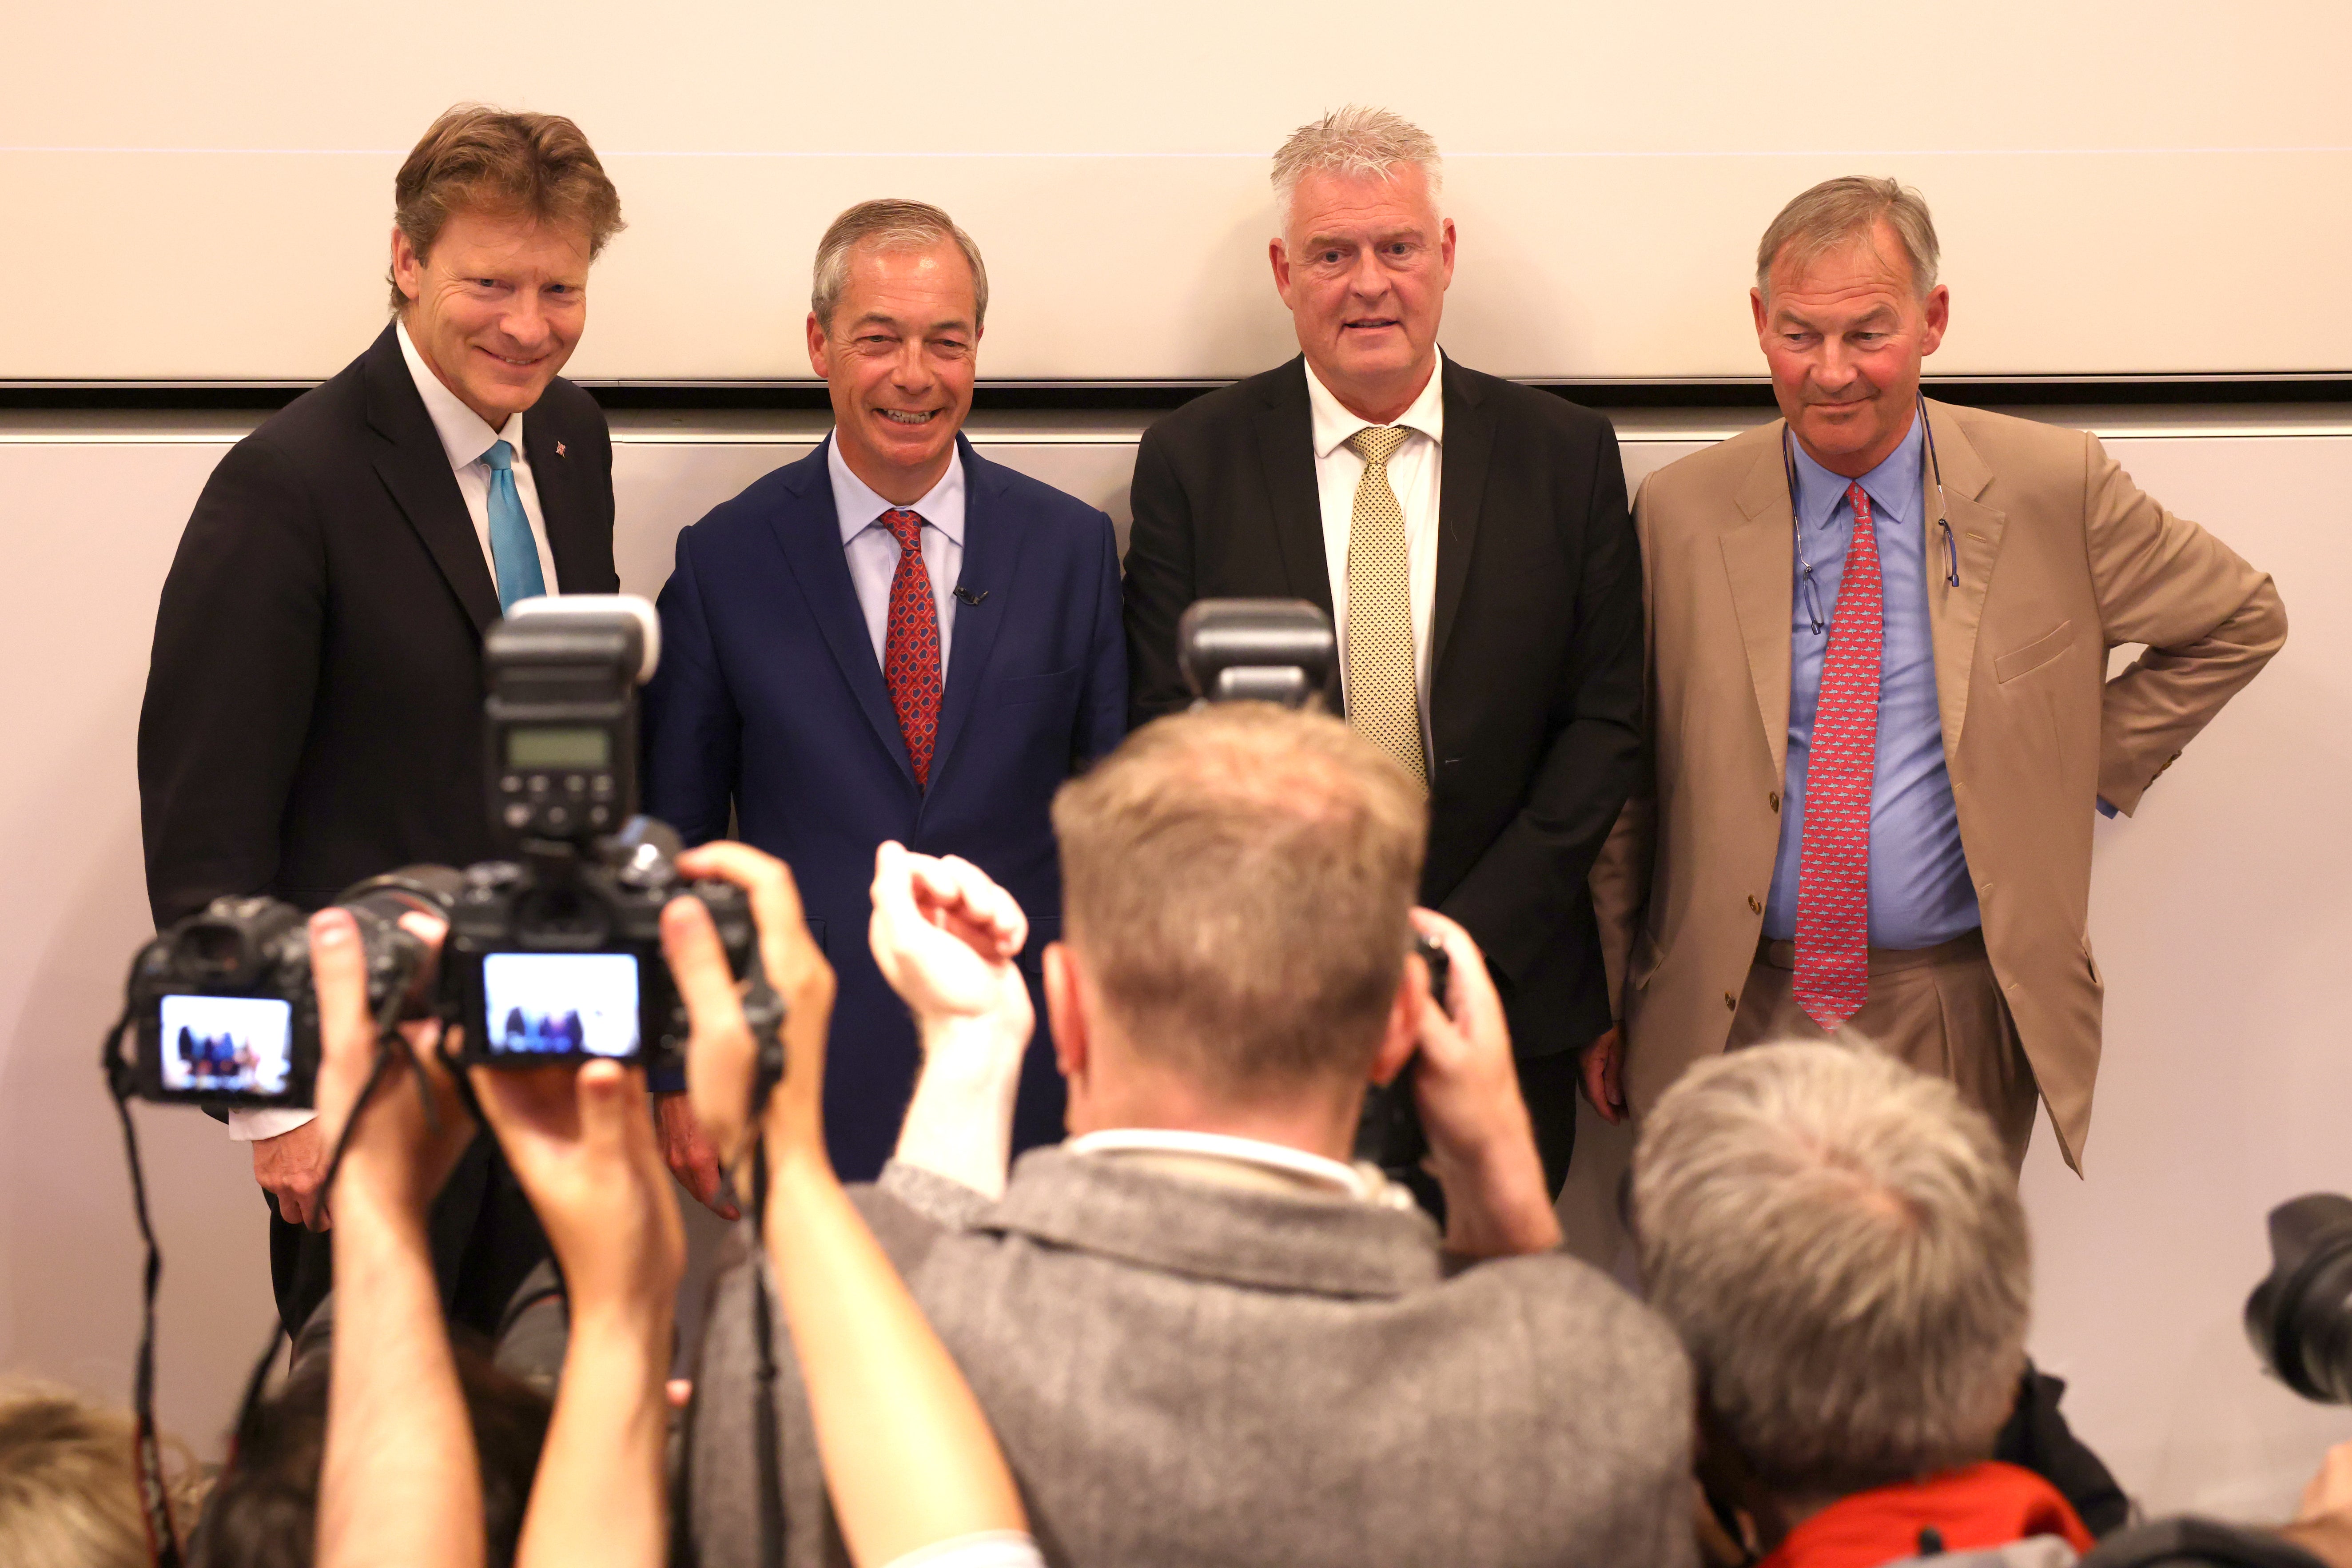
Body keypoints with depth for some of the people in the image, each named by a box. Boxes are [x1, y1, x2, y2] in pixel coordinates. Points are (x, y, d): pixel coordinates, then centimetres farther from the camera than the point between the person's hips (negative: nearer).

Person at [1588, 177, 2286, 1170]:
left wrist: (2096, 769, 3)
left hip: (1958, 1023, 0)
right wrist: (1605, 1001, 6)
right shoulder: (1680, 513, -1)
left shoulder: (2053, 490, -4)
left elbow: (2238, 621, 11)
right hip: (1733, 1013, 1)